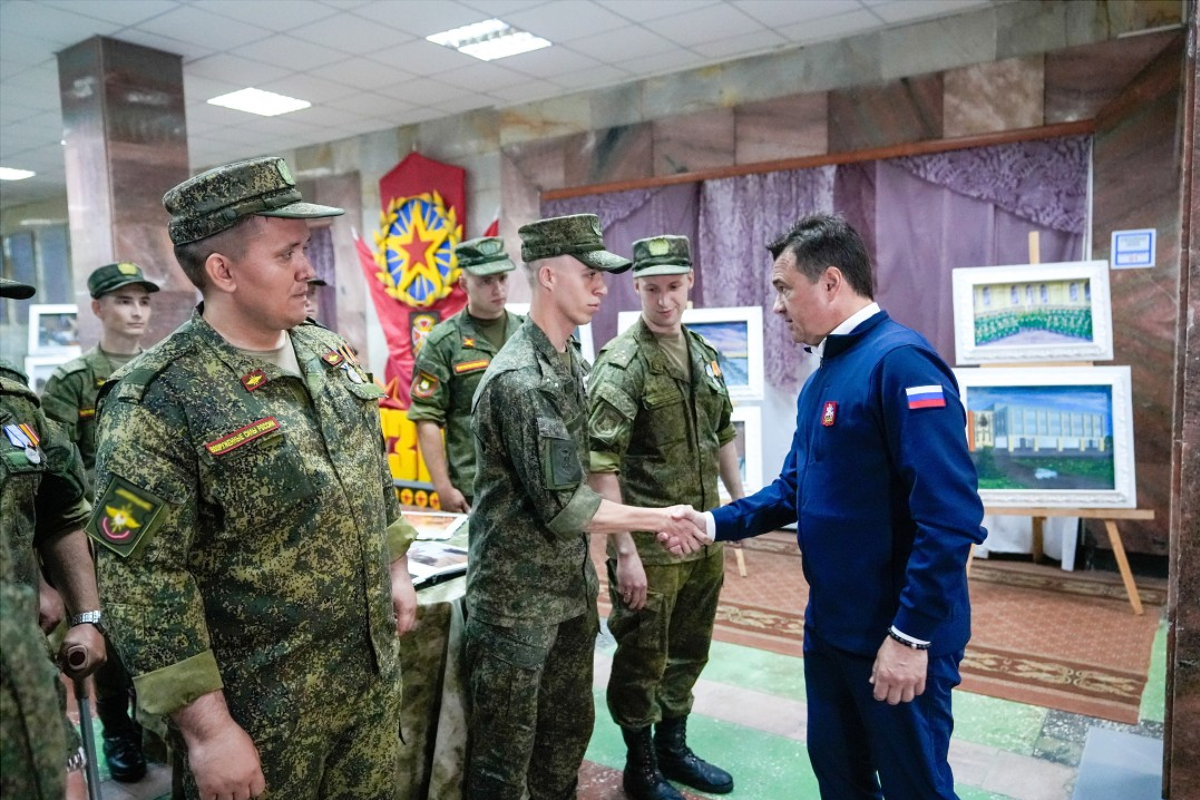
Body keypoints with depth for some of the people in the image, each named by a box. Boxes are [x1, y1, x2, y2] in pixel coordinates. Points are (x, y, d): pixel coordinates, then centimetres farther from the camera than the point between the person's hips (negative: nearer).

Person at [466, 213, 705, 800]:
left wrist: (585, 570, 15)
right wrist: (656, 519, -14)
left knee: (569, 731, 22)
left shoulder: (572, 361, 6)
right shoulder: (518, 379, -23)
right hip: (517, 596, -8)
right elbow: (563, 506, -23)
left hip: (571, 586, 8)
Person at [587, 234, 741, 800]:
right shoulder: (622, 364, -15)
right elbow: (601, 465, -20)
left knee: (689, 651, 20)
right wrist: (625, 551, -22)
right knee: (642, 658, 9)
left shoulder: (704, 355, 7)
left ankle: (673, 747, 39)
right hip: (650, 544, -7)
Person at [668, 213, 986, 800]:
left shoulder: (900, 362, -20)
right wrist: (715, 523, 4)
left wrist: (911, 636, -23)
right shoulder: (822, 377, 9)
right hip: (830, 626, 9)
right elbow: (793, 491, 16)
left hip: (900, 639, -8)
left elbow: (950, 514, -25)